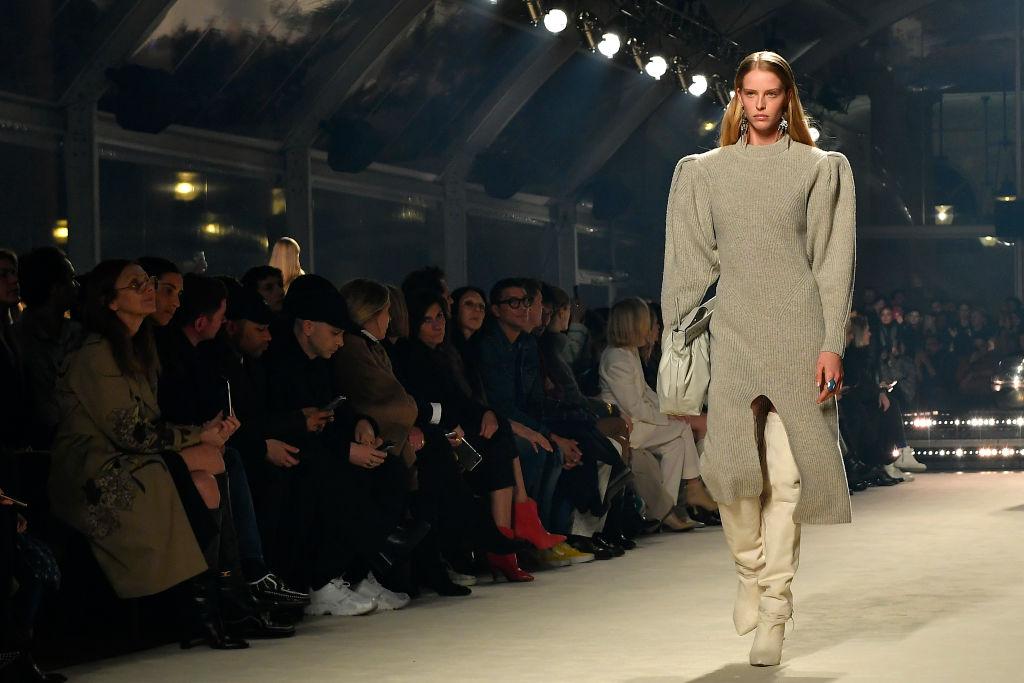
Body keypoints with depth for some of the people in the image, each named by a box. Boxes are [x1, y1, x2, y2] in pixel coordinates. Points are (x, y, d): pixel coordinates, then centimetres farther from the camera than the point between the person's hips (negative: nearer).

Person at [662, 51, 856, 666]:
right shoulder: (702, 172, 14)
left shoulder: (822, 170, 9)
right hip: (732, 333, 1)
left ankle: (773, 614, 1)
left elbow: (835, 264, 3)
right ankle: (751, 570, 15)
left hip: (798, 336, -1)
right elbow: (688, 266, 12)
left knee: (786, 476, -6)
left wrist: (832, 345, -7)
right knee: (732, 465, -13)